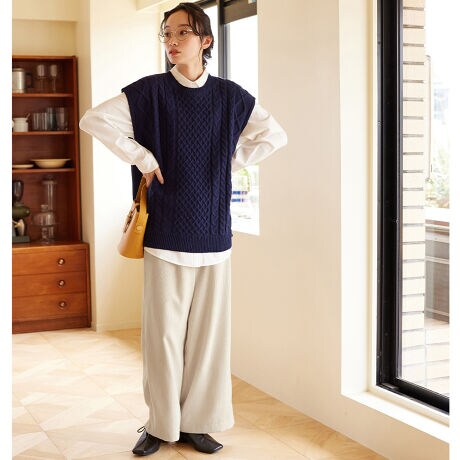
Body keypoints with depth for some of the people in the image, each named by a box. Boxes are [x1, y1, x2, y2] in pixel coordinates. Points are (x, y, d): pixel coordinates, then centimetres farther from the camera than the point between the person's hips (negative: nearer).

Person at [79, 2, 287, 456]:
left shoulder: (230, 96, 4)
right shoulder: (151, 90, -2)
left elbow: (275, 135, 13)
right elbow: (93, 119, -8)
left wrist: (230, 162, 3)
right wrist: (142, 159, -10)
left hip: (213, 232, 2)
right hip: (166, 231, -2)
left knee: (208, 328, 6)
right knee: (163, 328, 2)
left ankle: (198, 421, 19)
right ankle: (161, 424, 15)